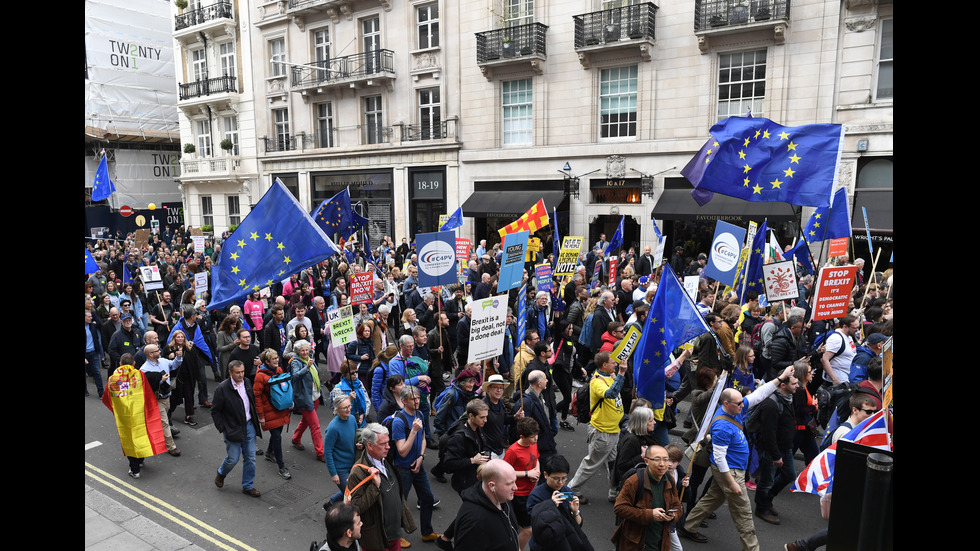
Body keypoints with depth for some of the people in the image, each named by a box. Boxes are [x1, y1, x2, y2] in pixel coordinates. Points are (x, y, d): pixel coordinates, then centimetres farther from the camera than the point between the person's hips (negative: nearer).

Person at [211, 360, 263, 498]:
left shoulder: (247, 383, 2)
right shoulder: (222, 388, -15)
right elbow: (215, 411, -9)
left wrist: (255, 420, 12)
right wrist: (222, 430, -11)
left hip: (249, 426, 5)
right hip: (233, 429, -5)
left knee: (250, 458, 9)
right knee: (233, 459, 4)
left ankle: (248, 486, 24)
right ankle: (221, 472, 38)